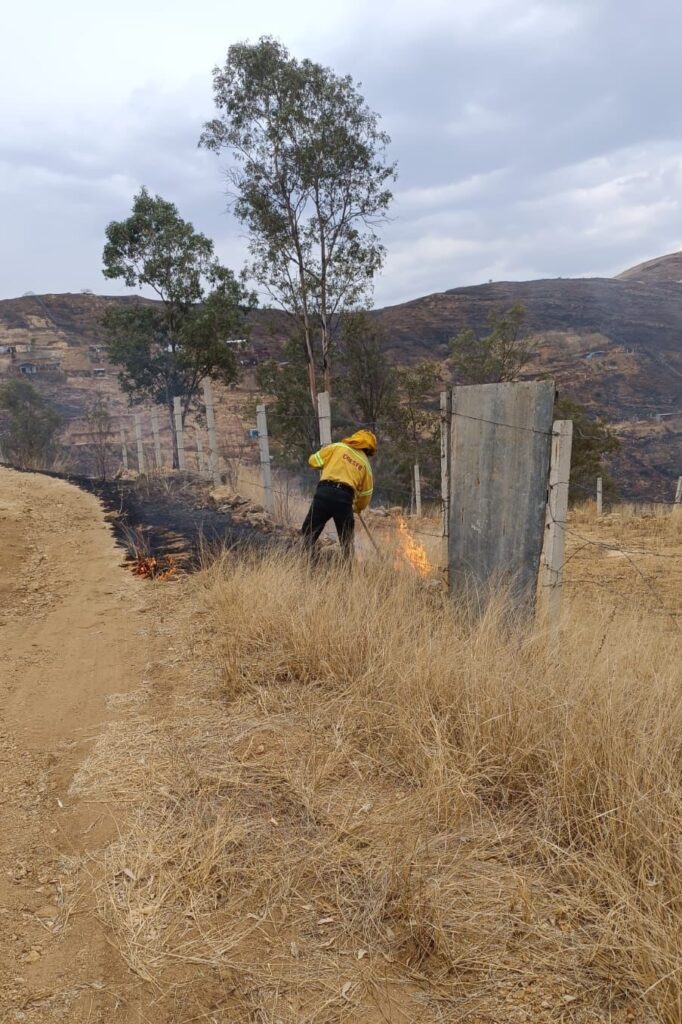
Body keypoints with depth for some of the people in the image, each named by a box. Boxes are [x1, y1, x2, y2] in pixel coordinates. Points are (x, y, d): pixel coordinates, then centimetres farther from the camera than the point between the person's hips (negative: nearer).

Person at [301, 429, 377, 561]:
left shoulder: (337, 447, 12)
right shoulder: (365, 464, 18)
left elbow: (313, 461, 10)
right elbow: (366, 494, 22)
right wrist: (358, 507, 41)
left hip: (325, 492, -1)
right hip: (345, 498, 1)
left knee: (309, 531, 7)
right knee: (346, 538, 17)